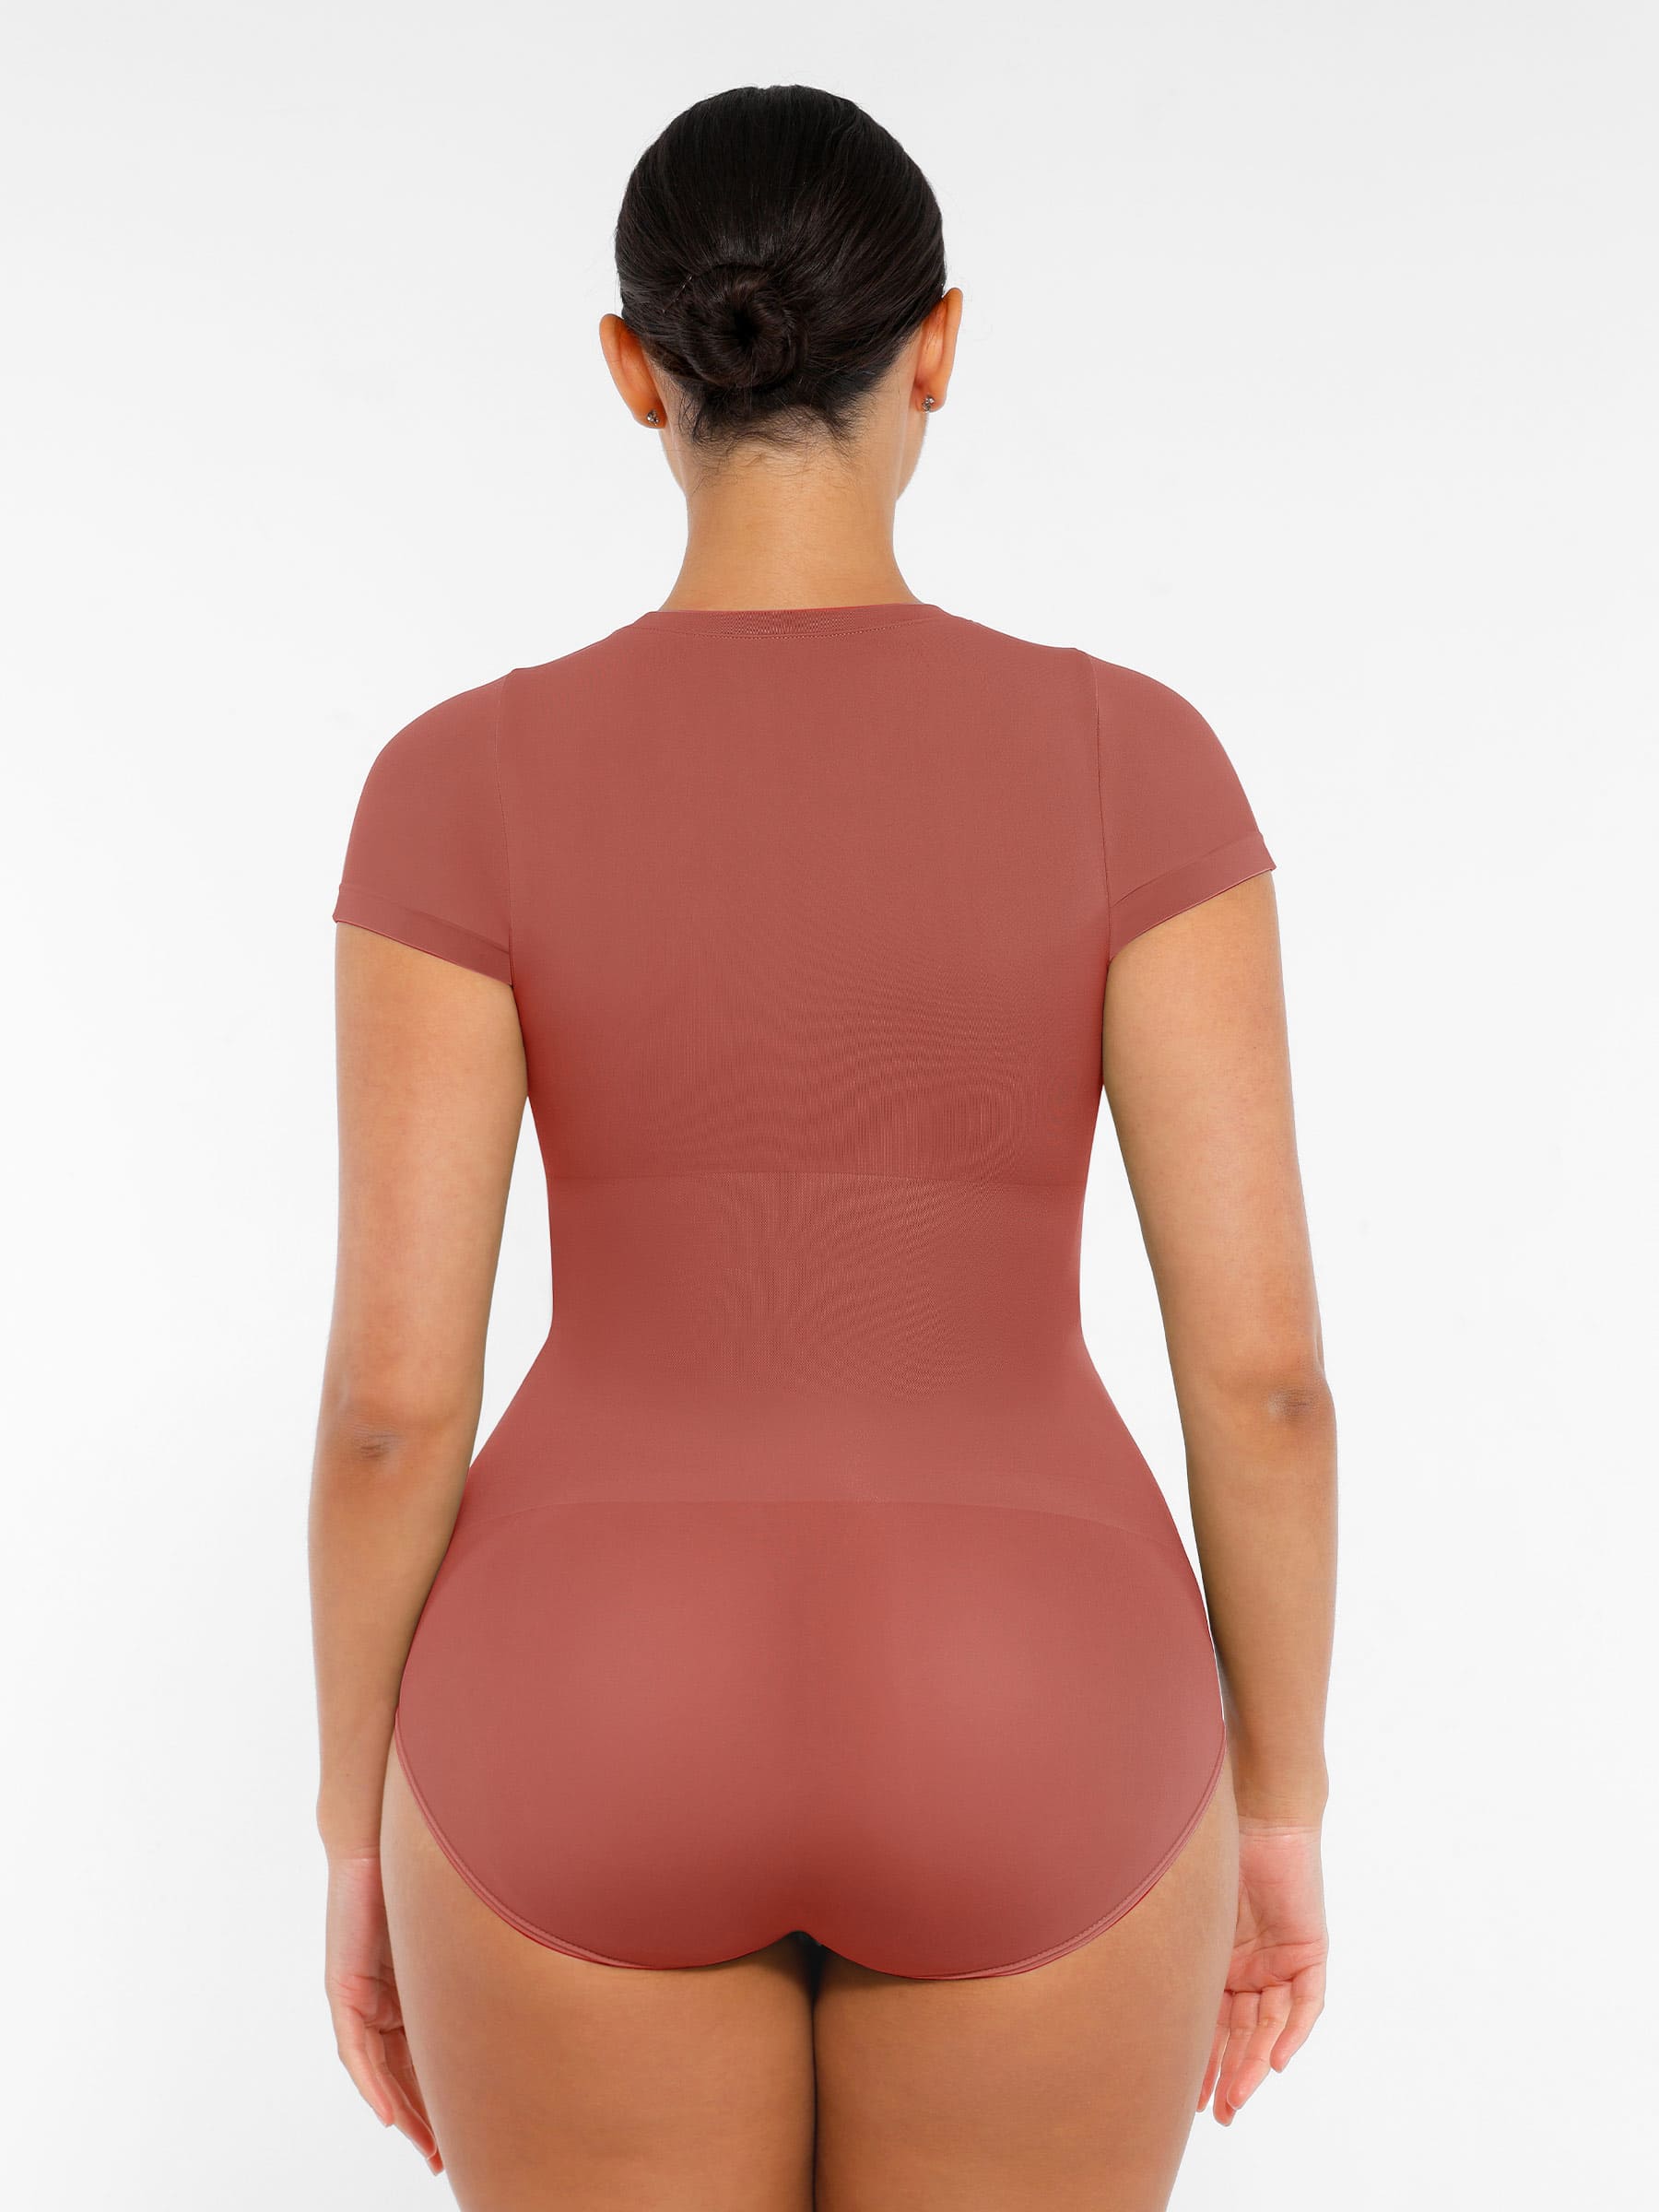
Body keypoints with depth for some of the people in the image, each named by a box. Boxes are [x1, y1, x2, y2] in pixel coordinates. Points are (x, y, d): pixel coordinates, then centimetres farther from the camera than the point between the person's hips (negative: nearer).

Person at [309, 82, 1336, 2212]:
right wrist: (1274, 1803, 6)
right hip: (1011, 1754, 0)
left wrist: (361, 1837, 7)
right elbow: (1260, 1353, -8)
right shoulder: (1131, 759, -7)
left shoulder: (466, 788, -7)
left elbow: (392, 1392, -8)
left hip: (601, 1742, 1)